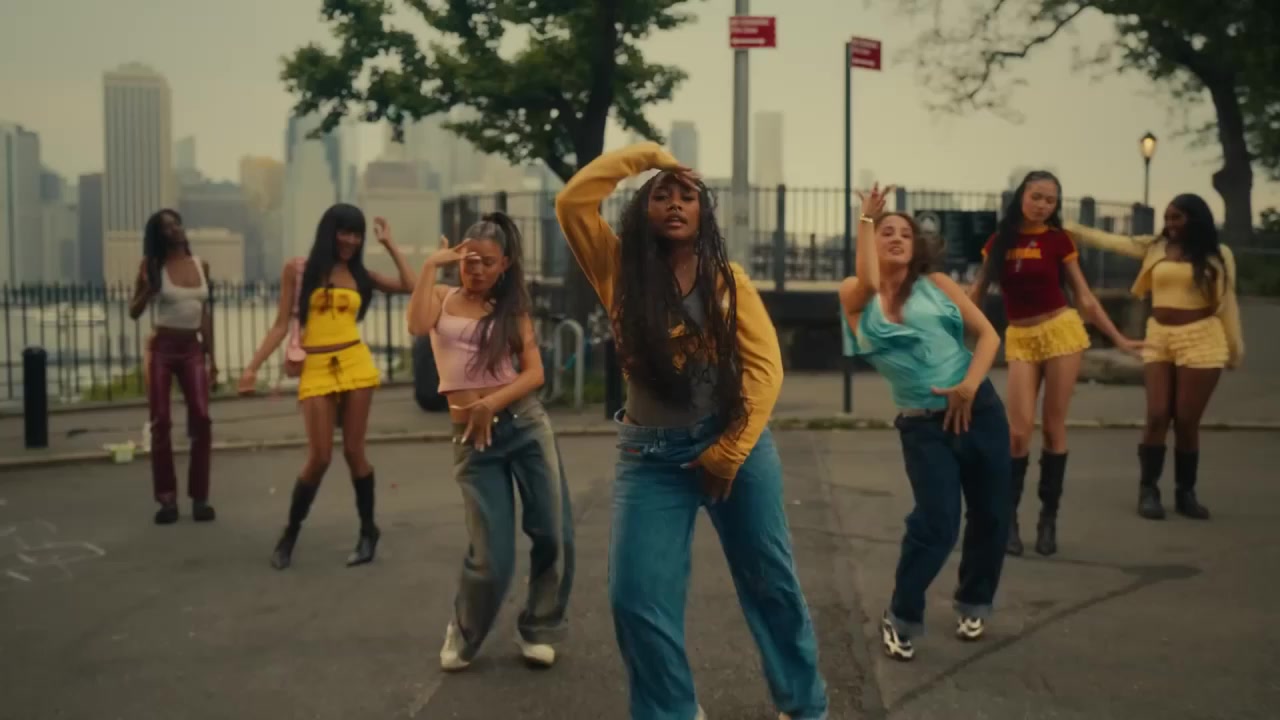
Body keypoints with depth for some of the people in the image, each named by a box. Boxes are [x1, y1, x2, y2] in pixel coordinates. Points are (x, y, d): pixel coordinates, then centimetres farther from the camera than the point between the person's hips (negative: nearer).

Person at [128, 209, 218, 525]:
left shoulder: (202, 265, 5)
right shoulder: (153, 267, -4)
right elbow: (134, 312, -2)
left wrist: (211, 356, 9)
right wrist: (146, 288, -21)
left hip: (192, 349, 2)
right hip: (161, 348, -2)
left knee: (201, 419, -9)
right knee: (160, 423, -1)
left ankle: (199, 497, 0)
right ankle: (167, 499, 6)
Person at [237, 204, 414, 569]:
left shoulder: (360, 273, 10)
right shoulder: (298, 269, 3)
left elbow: (410, 286, 1)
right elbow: (281, 325, 3)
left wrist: (389, 243, 7)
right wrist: (253, 366, -5)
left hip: (356, 364, 2)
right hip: (316, 370, -2)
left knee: (354, 451, 3)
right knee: (319, 458, -4)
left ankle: (368, 530, 19)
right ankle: (290, 533, 16)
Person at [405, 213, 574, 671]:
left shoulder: (512, 310, 9)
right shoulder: (442, 298, 8)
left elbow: (535, 373, -2)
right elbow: (417, 326, -15)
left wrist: (491, 403, -16)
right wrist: (432, 264, -9)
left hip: (526, 424, 2)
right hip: (473, 438, -1)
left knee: (553, 535, 1)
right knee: (492, 556, -5)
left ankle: (538, 630, 23)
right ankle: (463, 634, 23)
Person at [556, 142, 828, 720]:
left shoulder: (729, 280, 2)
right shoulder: (621, 270, 2)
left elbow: (765, 366, -4)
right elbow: (573, 200, -10)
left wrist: (729, 452, -10)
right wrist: (646, 155, -3)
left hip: (737, 445, 0)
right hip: (651, 456, 0)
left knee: (770, 582, 11)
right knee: (636, 596, -4)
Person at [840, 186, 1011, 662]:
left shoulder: (936, 284, 6)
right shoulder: (856, 297, 2)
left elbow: (988, 333, 2)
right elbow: (868, 280, -22)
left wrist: (970, 385, -13)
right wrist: (866, 218, -13)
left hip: (979, 408, 3)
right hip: (923, 425, -3)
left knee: (991, 514, 8)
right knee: (936, 523, -13)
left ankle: (974, 604, 32)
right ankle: (901, 619, 8)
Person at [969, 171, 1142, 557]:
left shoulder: (1059, 240, 0)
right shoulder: (999, 241, 4)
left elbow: (1085, 298, 4)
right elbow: (977, 292, 9)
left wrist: (1119, 339, 1)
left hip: (1061, 331, -1)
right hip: (1019, 340, 1)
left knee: (1053, 427, 1)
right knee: (1019, 429, -7)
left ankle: (1049, 518, 11)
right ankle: (1008, 516, 6)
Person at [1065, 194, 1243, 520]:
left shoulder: (1217, 254, 3)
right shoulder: (1154, 247, 10)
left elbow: (1226, 302, 4)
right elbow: (1110, 241, 9)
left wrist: (1235, 348, 4)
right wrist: (1070, 228, 2)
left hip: (1201, 340, -2)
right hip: (1158, 339, 2)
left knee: (1187, 421, 0)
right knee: (1157, 416, -3)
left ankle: (1185, 493, 14)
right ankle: (1148, 491, 9)